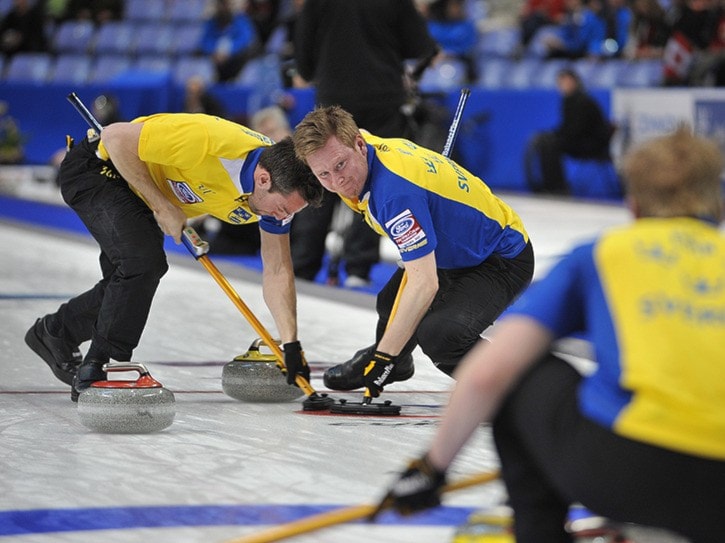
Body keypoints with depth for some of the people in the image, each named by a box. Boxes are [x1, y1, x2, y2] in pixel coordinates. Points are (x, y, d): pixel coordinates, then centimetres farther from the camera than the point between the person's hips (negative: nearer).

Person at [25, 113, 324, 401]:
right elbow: (116, 136, -31)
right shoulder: (209, 141, -40)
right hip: (98, 168, -8)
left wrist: (291, 345, -14)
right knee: (143, 259, -24)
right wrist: (162, 205, -25)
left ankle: (54, 332, 35)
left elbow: (277, 270, -8)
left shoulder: (280, 186, -16)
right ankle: (94, 371, -11)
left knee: (128, 282, 9)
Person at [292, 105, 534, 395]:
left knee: (437, 336, -29)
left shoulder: (395, 191, -35)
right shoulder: (370, 148, -8)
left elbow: (425, 284, -36)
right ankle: (395, 364, 54)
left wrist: (383, 357, -34)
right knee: (391, 302, 23)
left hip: (502, 261, -10)